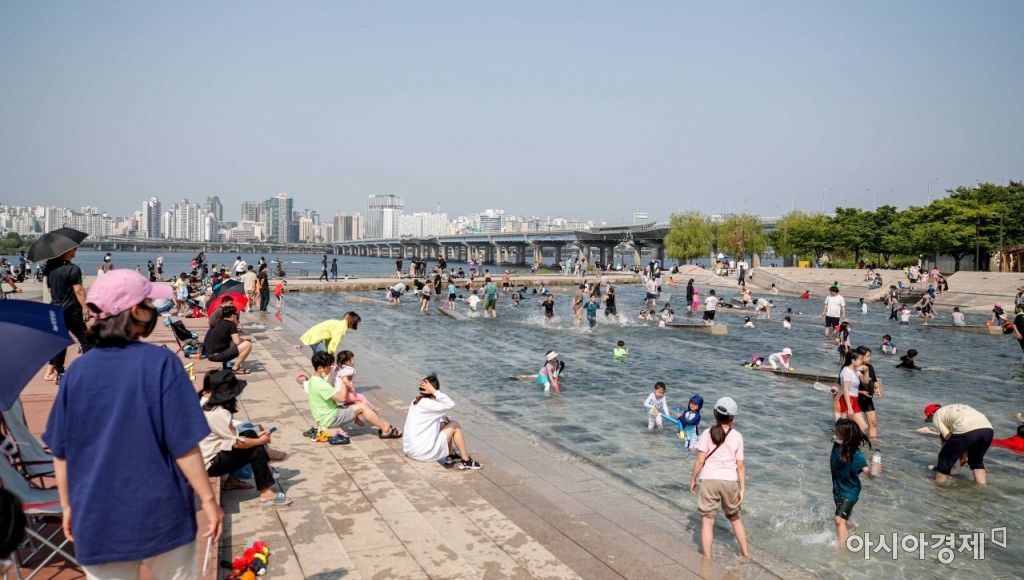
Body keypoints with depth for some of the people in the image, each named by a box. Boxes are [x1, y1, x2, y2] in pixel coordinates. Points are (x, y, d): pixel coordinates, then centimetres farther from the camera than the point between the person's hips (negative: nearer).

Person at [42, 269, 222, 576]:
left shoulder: (77, 370, -4)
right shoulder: (160, 362, -16)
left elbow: (61, 452, 4)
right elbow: (184, 446, -16)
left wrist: (68, 506, 17)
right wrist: (208, 499, -7)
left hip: (97, 521, 3)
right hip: (161, 515, -3)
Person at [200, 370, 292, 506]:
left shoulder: (205, 402, 3)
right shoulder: (218, 413, -26)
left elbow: (230, 434, 11)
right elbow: (237, 443, -20)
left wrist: (256, 436, 6)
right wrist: (261, 441, -3)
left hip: (209, 453, 9)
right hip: (210, 464, -9)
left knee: (250, 434, 8)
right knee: (257, 451, -11)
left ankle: (265, 469, 13)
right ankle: (266, 494, -7)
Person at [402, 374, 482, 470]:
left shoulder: (417, 401, 8)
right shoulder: (427, 404, -21)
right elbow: (451, 405, -26)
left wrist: (443, 419, 4)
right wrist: (434, 391, -24)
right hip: (422, 452, -9)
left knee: (445, 424, 21)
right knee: (455, 426, 2)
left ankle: (451, 456, 27)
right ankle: (466, 462, 9)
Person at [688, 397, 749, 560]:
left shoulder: (707, 434, -4)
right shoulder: (737, 436, 1)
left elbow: (700, 460, -6)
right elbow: (740, 465, 1)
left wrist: (693, 479, 4)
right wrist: (742, 488, 7)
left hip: (709, 479, -2)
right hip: (730, 481, 2)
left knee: (707, 520, 3)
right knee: (735, 518, 23)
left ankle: (707, 557, 2)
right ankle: (745, 552, 33)